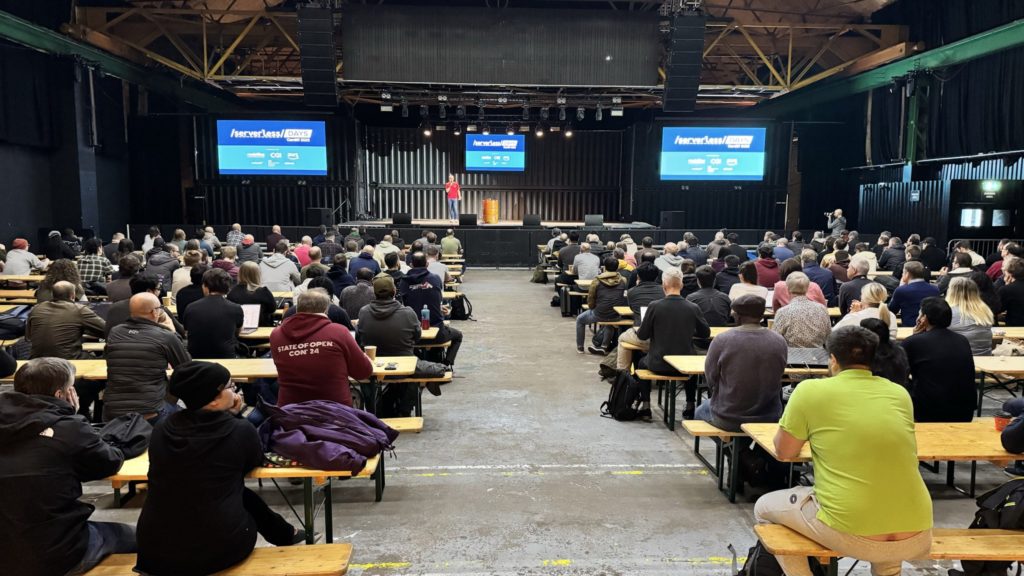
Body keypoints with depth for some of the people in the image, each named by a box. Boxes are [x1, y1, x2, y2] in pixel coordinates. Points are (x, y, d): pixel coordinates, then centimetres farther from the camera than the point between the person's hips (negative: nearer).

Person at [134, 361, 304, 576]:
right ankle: (284, 535, 46)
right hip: (218, 550, -4)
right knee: (246, 497, 28)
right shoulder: (240, 431, -12)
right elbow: (257, 459, 9)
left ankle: (283, 534, 45)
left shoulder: (162, 430, 0)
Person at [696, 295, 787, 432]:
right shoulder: (779, 342, -9)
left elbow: (710, 379, -6)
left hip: (728, 418, -2)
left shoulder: (721, 340, -17)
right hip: (769, 418, 3)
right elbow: (777, 378, 4)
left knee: (700, 412, 29)